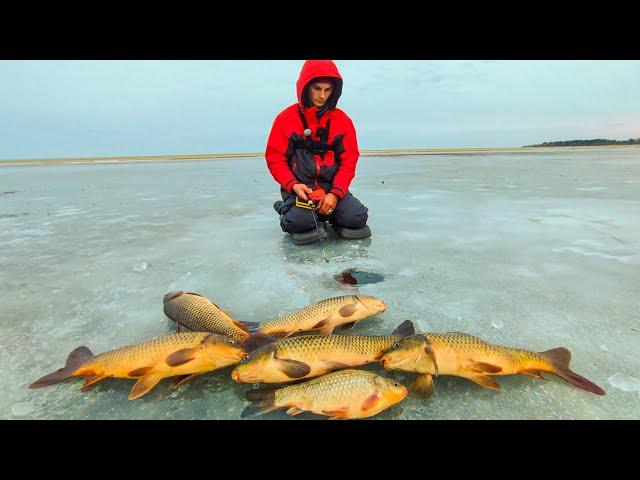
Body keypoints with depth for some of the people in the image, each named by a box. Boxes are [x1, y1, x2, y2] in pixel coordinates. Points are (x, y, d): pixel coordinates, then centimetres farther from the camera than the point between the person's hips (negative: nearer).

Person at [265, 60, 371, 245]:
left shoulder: (342, 120, 6)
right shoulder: (286, 118, 1)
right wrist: (293, 185, -19)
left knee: (357, 217, -21)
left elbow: (348, 161, 1)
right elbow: (275, 159, 0)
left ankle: (329, 214, 10)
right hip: (298, 186, -2)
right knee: (301, 221, -31)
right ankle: (288, 210, 5)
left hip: (332, 186, 2)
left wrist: (335, 194, -15)